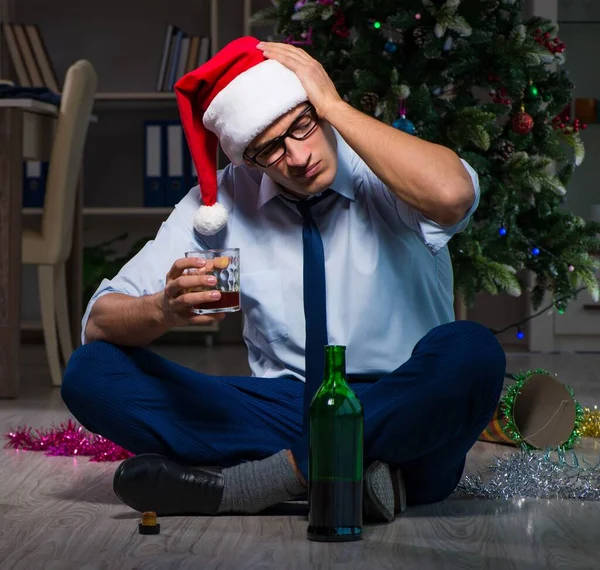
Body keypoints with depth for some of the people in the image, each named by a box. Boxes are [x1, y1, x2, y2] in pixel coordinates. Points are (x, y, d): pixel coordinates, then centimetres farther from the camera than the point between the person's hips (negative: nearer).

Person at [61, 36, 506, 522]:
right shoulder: (221, 201, 3)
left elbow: (451, 195, -32)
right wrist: (165, 310, -24)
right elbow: (99, 322, 0)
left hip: (400, 416, -3)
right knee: (90, 371, -14)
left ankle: (253, 479, -25)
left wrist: (335, 105, -21)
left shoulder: (382, 174, -5)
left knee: (471, 352, -36)